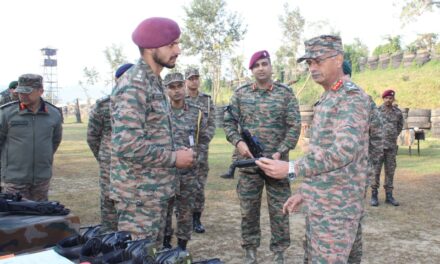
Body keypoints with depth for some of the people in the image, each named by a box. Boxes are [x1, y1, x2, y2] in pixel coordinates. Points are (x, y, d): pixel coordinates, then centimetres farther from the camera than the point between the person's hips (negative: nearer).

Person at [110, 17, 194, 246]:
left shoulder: (153, 82, 12)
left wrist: (175, 153, 5)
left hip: (156, 190, 10)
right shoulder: (133, 86, -19)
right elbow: (127, 146, -28)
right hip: (139, 194, -10)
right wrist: (174, 158, -17)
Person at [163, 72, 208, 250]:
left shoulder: (196, 112, 1)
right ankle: (165, 245, 25)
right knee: (164, 208, 9)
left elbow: (204, 137, 6)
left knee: (186, 210, 9)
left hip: (189, 170, 1)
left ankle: (182, 246, 23)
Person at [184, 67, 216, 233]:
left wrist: (202, 142, -9)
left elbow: (212, 124, 4)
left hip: (201, 150, 2)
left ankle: (197, 219, 14)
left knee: (199, 185, 3)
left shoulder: (207, 100, 9)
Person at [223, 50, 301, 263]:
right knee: (249, 209, 9)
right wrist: (238, 142, -12)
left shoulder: (285, 93, 1)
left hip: (277, 161, -1)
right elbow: (228, 122, 6)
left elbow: (294, 126, -3)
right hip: (249, 161, 1)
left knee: (279, 209, 5)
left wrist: (280, 152, -13)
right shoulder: (240, 94, 5)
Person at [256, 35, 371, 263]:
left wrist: (292, 169, -34)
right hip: (318, 202, 9)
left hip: (337, 204, -9)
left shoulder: (352, 97, -14)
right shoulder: (326, 99, 16)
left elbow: (344, 150, -29)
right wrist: (304, 192, 18)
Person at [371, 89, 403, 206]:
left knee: (390, 171, 7)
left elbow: (400, 125, 22)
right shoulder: (377, 111, -5)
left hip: (391, 146, 3)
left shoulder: (398, 112, 4)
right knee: (376, 170, -1)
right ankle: (374, 195, 7)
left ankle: (389, 196, 14)